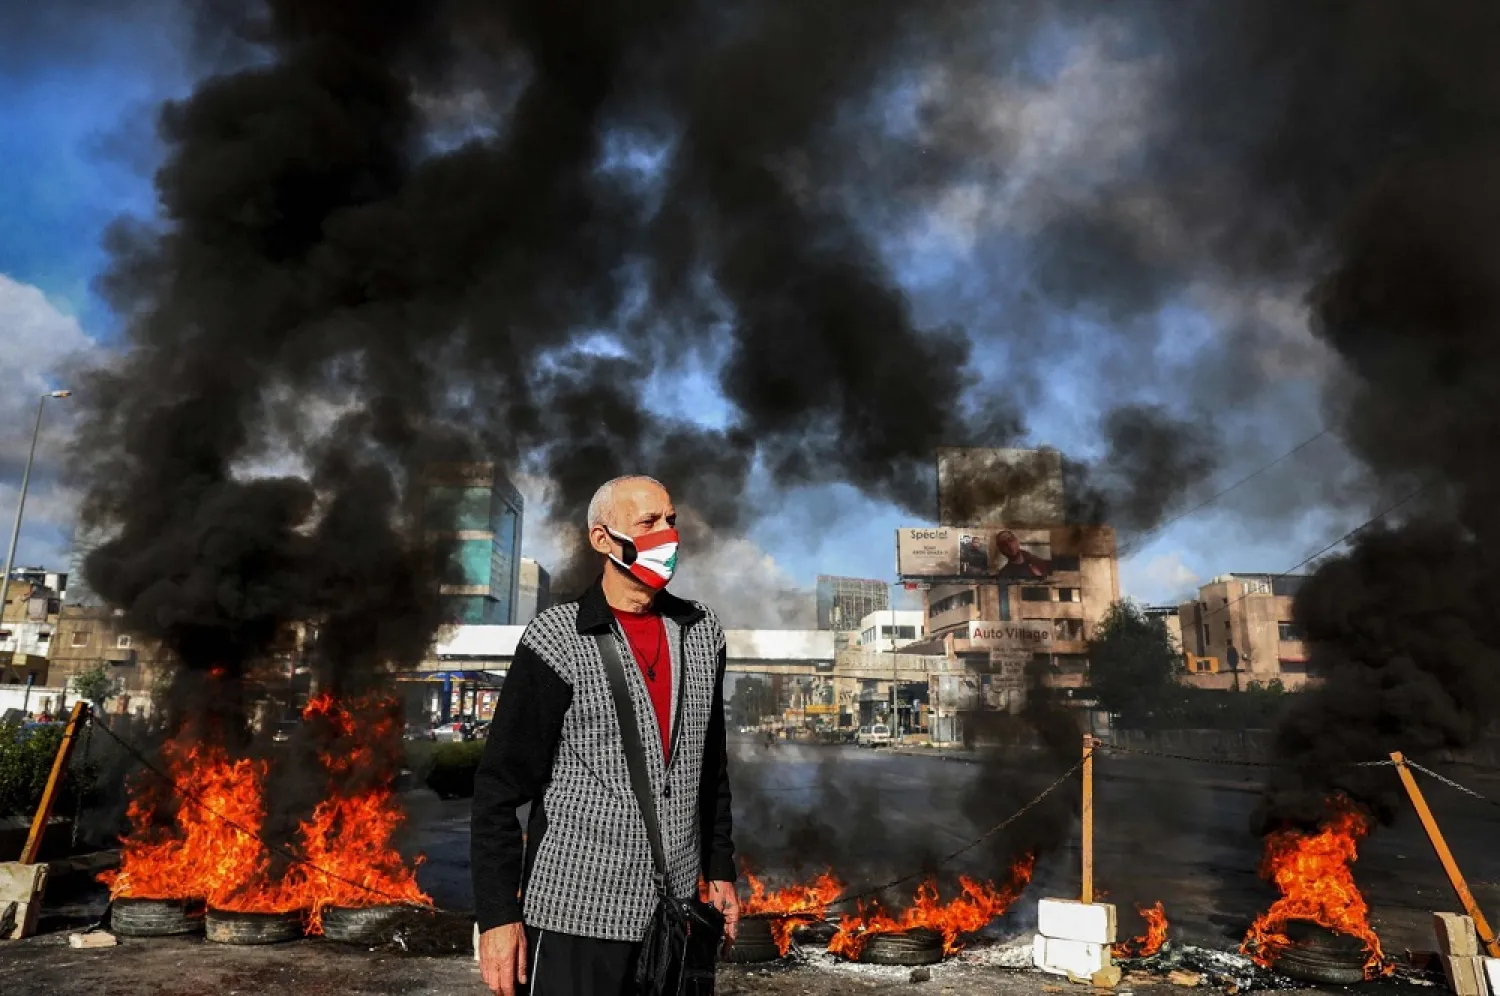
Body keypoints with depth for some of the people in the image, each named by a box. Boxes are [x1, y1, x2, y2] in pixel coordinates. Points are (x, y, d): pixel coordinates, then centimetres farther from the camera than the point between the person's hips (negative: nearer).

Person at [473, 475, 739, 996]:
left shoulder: (702, 632, 5)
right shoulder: (558, 639, -10)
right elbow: (500, 784, -9)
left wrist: (720, 869, 12)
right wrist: (497, 913, -11)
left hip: (675, 909, 5)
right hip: (577, 909, -4)